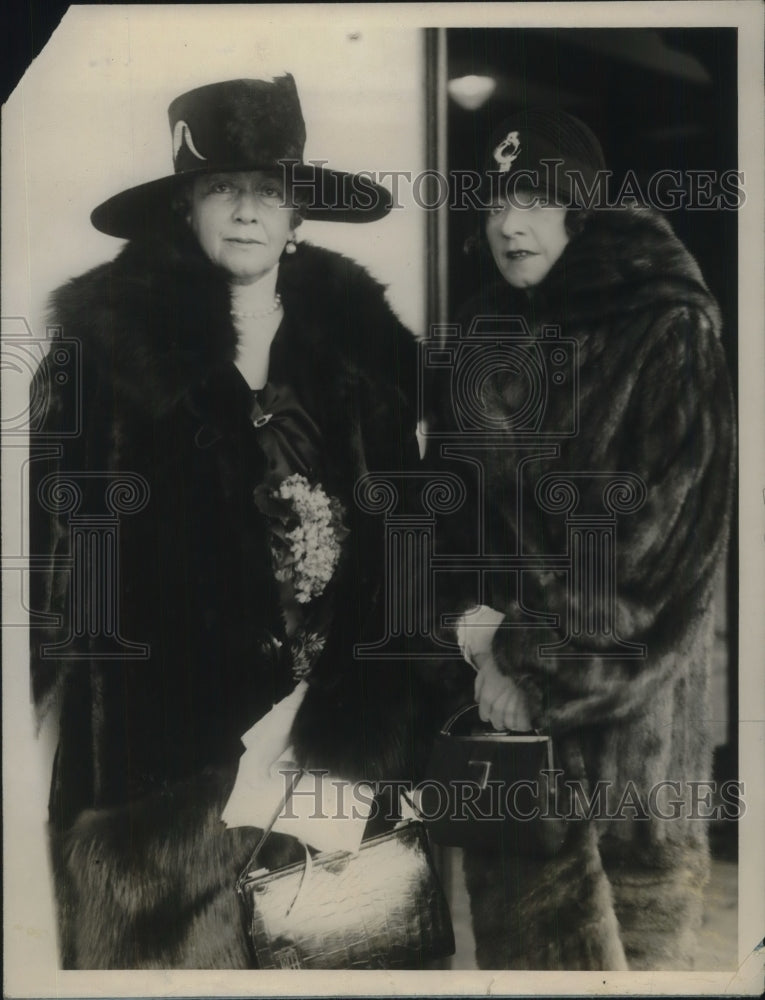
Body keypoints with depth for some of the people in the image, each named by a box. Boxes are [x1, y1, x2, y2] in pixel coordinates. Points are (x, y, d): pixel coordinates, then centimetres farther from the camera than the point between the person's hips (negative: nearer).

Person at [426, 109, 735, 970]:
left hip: (628, 681, -4)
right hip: (497, 667, 4)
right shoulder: (483, 334, 7)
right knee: (520, 909, 10)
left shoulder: (668, 329, -9)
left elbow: (667, 528, -14)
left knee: (636, 901, 7)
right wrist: (471, 616, -9)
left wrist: (537, 659, -14)